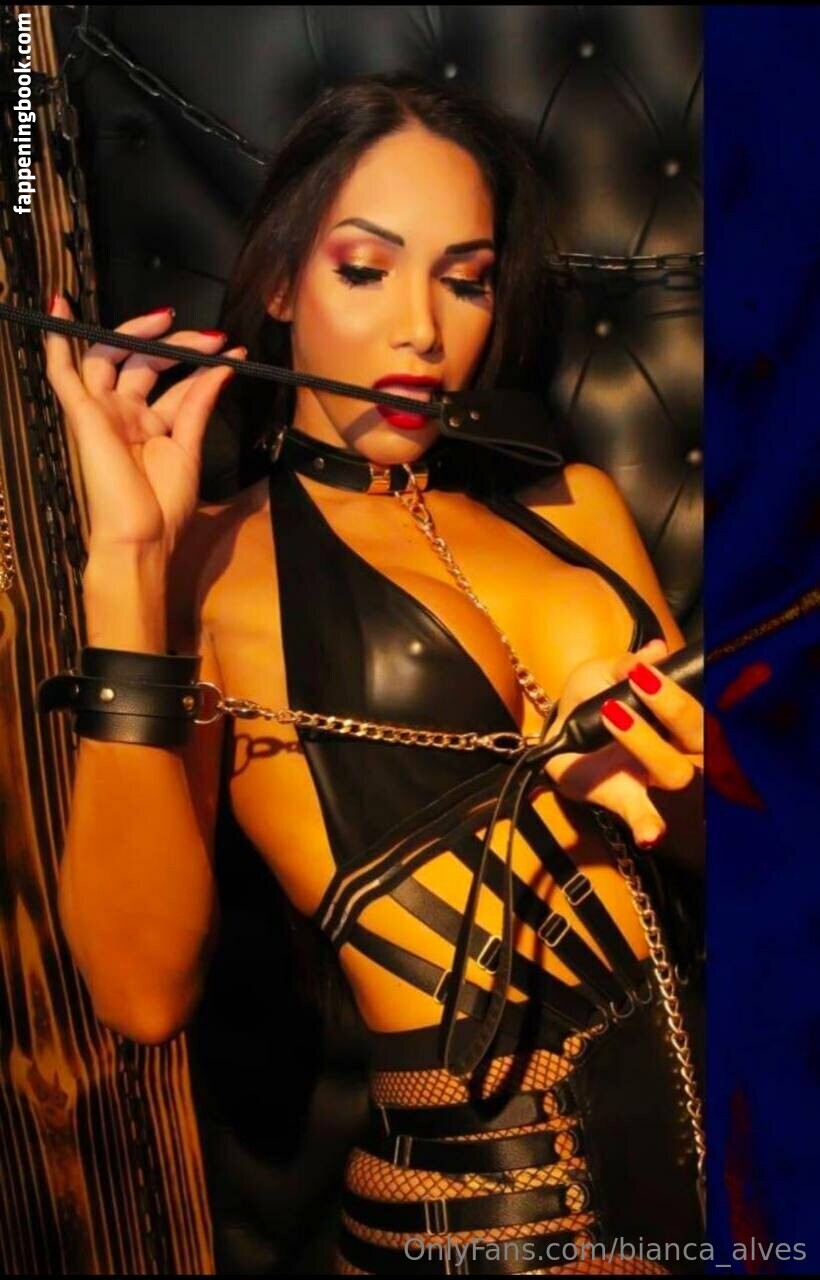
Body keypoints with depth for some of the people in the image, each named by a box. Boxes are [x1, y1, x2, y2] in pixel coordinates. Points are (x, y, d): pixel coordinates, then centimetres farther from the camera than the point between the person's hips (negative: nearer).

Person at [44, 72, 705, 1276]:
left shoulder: (573, 505, 4)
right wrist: (128, 563, -21)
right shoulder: (210, 565, -6)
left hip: (693, 1087, 5)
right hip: (482, 1183, -4)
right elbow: (145, 988, -18)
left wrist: (679, 796, -13)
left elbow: (704, 843, 9)